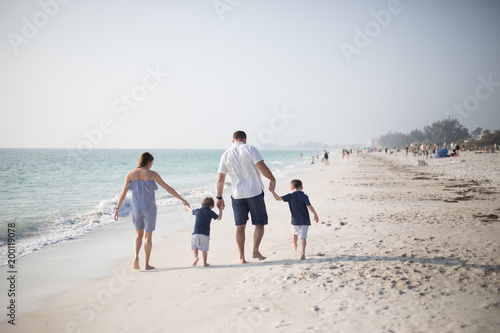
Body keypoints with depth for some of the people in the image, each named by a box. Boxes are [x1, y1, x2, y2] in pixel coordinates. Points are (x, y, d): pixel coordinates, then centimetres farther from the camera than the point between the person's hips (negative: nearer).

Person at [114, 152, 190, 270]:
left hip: (136, 208, 2)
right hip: (149, 209, -2)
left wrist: (117, 209, 6)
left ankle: (136, 257, -3)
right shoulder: (152, 174, -8)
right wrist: (182, 200, 3)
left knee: (139, 235, 19)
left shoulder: (130, 174, -4)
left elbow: (123, 193, -3)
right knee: (148, 236, 9)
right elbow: (168, 188, -4)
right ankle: (146, 264, 12)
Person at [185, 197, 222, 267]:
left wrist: (188, 208, 55)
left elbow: (191, 211, 32)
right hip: (205, 234, -2)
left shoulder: (197, 211, 10)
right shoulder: (210, 212, -1)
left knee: (194, 246, 8)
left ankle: (196, 257, -17)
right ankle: (205, 263, 10)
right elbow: (219, 218, 8)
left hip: (196, 233, 2)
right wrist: (220, 210, 22)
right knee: (204, 249, 6)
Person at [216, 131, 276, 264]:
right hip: (254, 192, -3)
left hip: (237, 195, 3)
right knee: (259, 223, 8)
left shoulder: (226, 155, 6)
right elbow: (262, 168, -15)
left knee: (240, 226, 9)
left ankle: (241, 257, 7)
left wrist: (219, 197, 15)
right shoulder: (250, 149, -5)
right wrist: (272, 179, 2)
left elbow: (220, 179, 6)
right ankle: (255, 250, -7)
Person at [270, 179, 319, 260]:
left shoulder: (290, 196, -1)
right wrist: (315, 215, -5)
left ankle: (294, 245, 53)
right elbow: (309, 206, -15)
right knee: (303, 237, -7)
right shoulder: (304, 196, -6)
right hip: (305, 220, -2)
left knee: (296, 233, 29)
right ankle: (303, 251, -25)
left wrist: (272, 191, 6)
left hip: (295, 220, 2)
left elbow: (278, 198, -6)